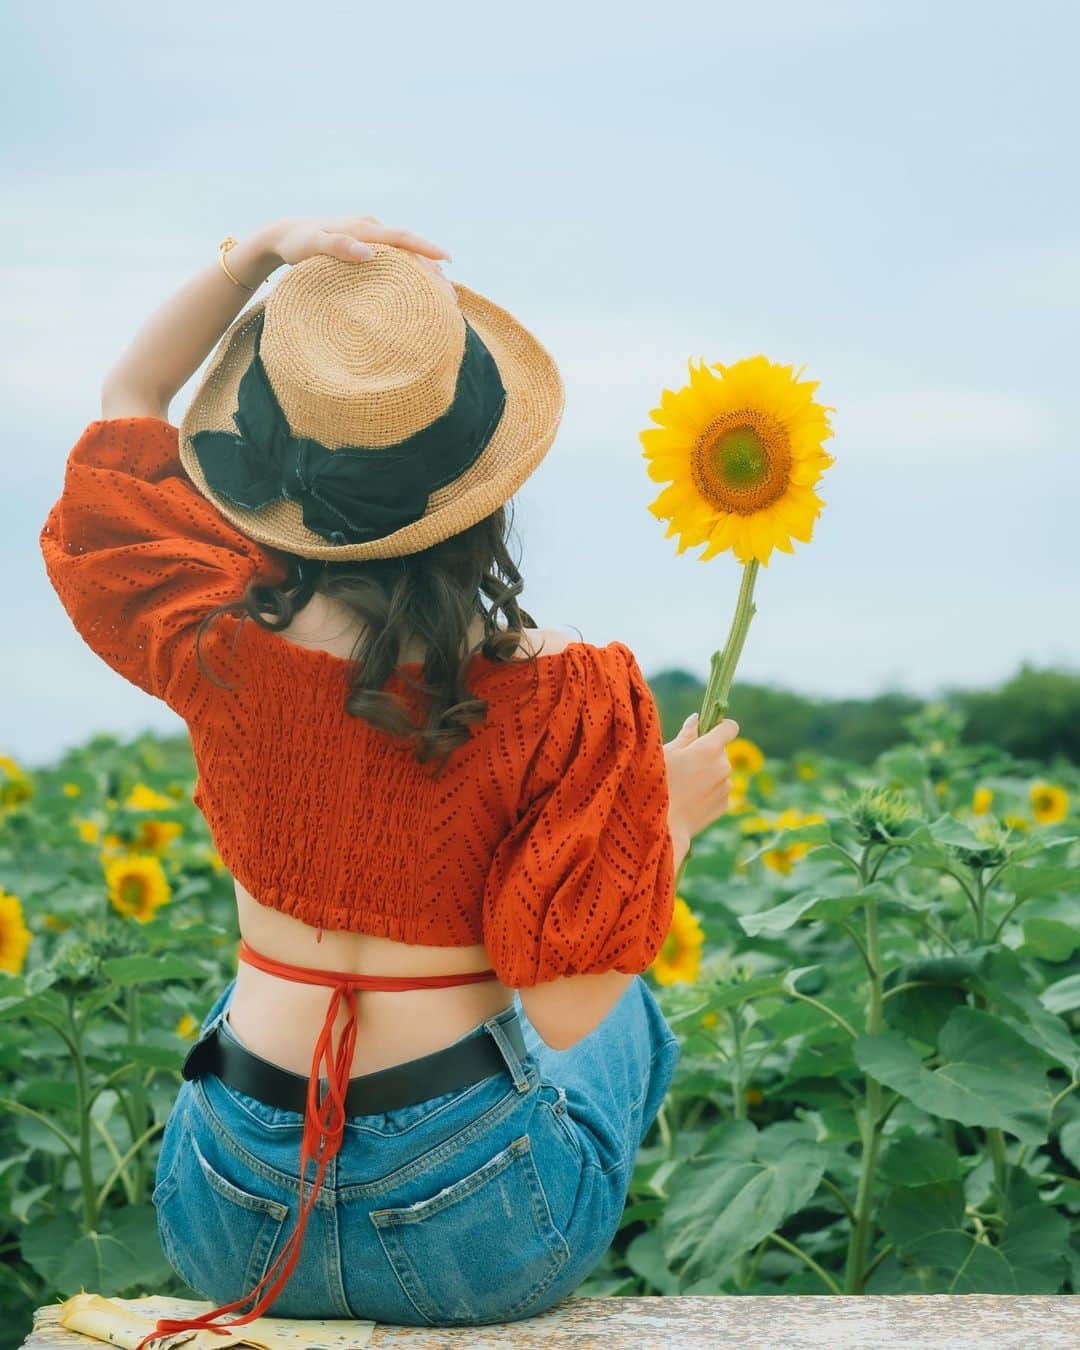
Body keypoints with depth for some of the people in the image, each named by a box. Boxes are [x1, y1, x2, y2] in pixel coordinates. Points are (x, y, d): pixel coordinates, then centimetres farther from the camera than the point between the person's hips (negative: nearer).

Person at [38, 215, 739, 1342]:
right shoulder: (563, 699, -21)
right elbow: (566, 1010, -14)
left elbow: (126, 404, 4)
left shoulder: (220, 648, -15)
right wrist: (675, 817, -1)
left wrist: (258, 252, -8)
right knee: (627, 1013, 34)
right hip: (475, 1236, -2)